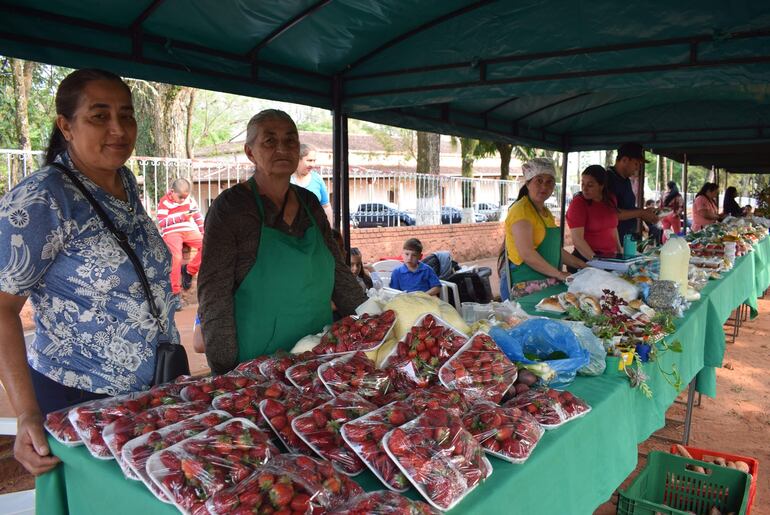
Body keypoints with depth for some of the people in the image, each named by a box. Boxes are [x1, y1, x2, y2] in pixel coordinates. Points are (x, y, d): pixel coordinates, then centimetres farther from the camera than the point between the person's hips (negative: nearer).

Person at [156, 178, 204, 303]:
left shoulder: (189, 199, 15)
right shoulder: (164, 202, 0)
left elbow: (198, 216, 19)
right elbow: (161, 223, -10)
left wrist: (204, 232, 9)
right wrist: (181, 217, -17)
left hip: (189, 230, 5)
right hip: (171, 232, -5)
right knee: (176, 257, -28)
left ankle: (189, 270, 0)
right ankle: (175, 292, -17)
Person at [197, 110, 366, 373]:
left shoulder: (309, 203, 6)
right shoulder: (230, 206, -11)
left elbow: (340, 275, 11)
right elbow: (213, 295, -15)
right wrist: (227, 372, -21)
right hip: (253, 366, -5)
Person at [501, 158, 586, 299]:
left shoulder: (546, 212, 18)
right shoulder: (521, 210, -12)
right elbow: (527, 254, -21)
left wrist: (583, 266, 18)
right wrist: (559, 274, -14)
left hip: (547, 283, 8)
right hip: (524, 286, -8)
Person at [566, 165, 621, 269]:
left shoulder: (610, 200, 7)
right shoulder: (578, 203, -12)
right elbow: (577, 239, -20)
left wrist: (619, 248, 20)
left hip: (610, 259, 6)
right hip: (585, 259, -6)